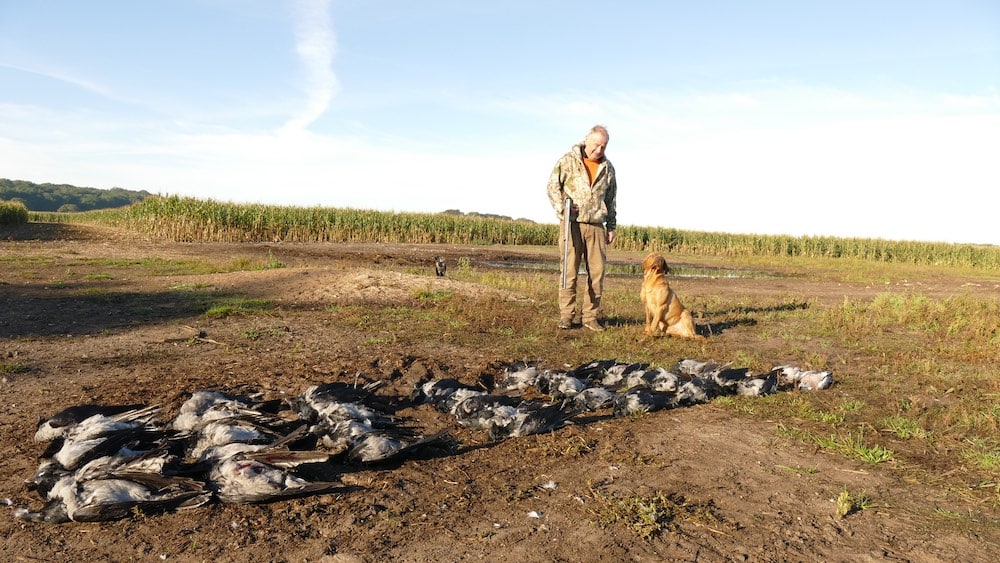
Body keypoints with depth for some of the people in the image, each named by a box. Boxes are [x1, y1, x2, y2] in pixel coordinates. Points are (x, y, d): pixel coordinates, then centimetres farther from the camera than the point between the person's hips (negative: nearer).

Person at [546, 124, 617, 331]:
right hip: (572, 223, -4)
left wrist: (611, 226, 18)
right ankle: (567, 315, 4)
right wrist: (562, 209, -13)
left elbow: (611, 200, 21)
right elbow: (553, 186, 2)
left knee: (597, 272, 1)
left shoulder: (607, 168, 15)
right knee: (569, 270, -3)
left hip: (597, 226, 4)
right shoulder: (568, 161, 3)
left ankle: (590, 315, 11)